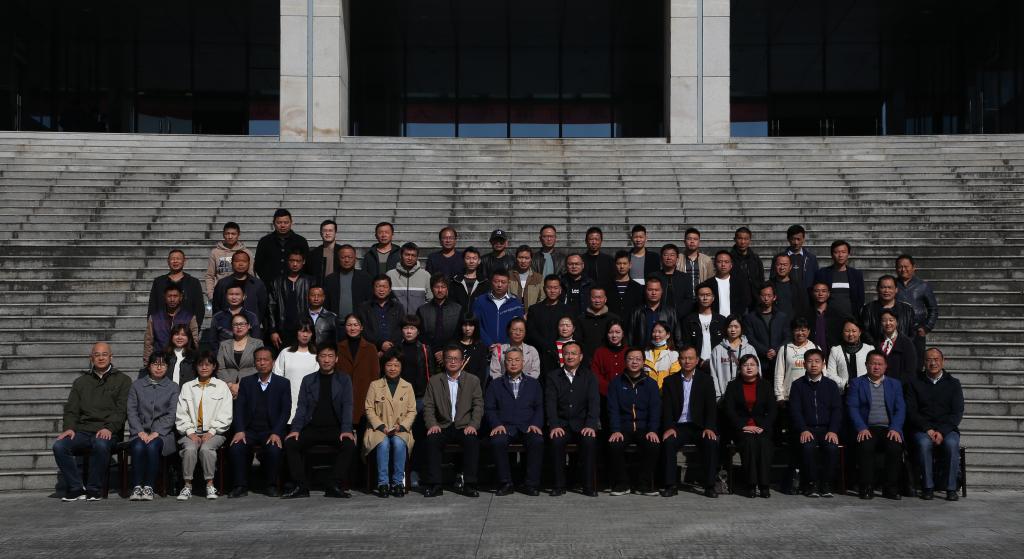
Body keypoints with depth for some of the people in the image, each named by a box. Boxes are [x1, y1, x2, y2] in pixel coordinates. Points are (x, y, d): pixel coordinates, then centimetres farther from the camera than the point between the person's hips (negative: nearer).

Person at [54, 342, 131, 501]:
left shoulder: (122, 380, 12)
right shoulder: (80, 382, 24)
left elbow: (122, 410, 0)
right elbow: (71, 409, 16)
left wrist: (109, 428, -17)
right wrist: (69, 428, -5)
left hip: (106, 432, -4)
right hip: (82, 431, 4)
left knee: (101, 444, -38)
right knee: (59, 445, -25)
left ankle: (94, 490, -21)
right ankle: (76, 488, -13)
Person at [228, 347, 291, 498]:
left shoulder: (283, 383, 7)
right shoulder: (246, 382, 12)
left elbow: (286, 411, -1)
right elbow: (239, 408, 4)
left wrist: (276, 433, -15)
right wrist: (239, 431, -12)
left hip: (271, 430, -2)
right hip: (249, 430, 2)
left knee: (274, 449, -33)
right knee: (235, 447, -28)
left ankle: (271, 486, -13)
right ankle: (240, 486, -14)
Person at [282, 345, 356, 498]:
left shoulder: (344, 380, 10)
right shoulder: (308, 380, 14)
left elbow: (347, 406, 0)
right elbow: (302, 407, 8)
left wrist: (346, 429, -16)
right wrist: (296, 429, -9)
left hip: (335, 428, -2)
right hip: (312, 428, 2)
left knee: (349, 444, -32)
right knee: (290, 443, -23)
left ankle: (335, 486, -24)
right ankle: (301, 487, -17)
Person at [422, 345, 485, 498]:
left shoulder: (473, 381, 11)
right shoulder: (434, 381, 12)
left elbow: (478, 405, 3)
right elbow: (428, 406, 6)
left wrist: (473, 425, -13)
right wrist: (432, 424, -11)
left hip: (464, 427, -1)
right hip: (443, 427, 1)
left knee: (472, 440, -32)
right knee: (432, 439, -30)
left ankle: (469, 485, -25)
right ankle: (434, 485, -23)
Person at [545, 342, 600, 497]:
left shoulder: (589, 376, 9)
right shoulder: (553, 376, 10)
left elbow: (594, 402, -3)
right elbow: (550, 403, -2)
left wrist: (591, 425, -20)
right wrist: (554, 425, -18)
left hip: (583, 424, 0)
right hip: (561, 424, 0)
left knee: (589, 440, -32)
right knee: (556, 440, -32)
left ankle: (589, 485, -20)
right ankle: (559, 485, -20)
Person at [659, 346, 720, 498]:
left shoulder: (706, 380, 8)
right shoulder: (670, 381, 10)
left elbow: (711, 407, 0)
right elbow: (666, 407, 1)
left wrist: (709, 427, -16)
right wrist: (669, 427, -16)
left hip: (699, 427, 0)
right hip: (678, 426, 0)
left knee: (711, 442, -29)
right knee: (668, 442, -30)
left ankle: (709, 485, -20)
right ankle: (670, 485, -22)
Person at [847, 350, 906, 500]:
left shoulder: (894, 384, 19)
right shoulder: (856, 383, 13)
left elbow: (900, 409, 8)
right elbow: (852, 407, 1)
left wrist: (895, 429, -10)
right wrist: (861, 428, -14)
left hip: (889, 429, 2)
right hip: (867, 429, -1)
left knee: (895, 447, -30)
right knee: (865, 446, -33)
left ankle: (890, 488, -16)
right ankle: (867, 487, -20)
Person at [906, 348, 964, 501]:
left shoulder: (953, 383, 10)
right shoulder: (914, 383, 10)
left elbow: (957, 413, 2)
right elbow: (911, 412, 2)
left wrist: (941, 431, -14)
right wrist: (928, 429, -13)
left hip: (947, 429, 0)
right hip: (922, 429, 0)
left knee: (952, 443, -33)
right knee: (923, 443, -34)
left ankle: (951, 488, -21)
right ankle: (927, 487, -23)